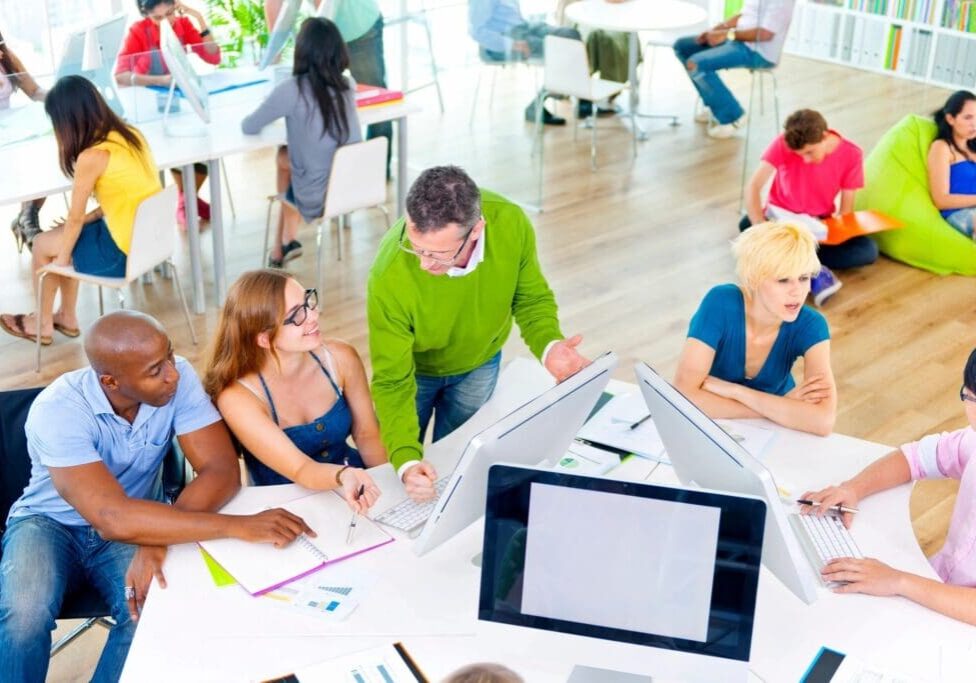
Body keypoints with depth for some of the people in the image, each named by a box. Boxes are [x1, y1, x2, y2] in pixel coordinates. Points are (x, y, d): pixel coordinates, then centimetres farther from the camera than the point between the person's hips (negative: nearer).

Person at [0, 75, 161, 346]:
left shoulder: (91, 157, -20)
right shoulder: (130, 134, 2)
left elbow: (74, 218, -9)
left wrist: (61, 258, 5)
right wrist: (90, 217, 15)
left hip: (124, 254, -8)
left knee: (42, 244, 14)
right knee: (62, 236, 25)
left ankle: (43, 323, 30)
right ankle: (67, 317, 34)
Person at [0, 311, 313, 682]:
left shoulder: (179, 378, -19)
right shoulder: (57, 411, -30)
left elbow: (223, 472, -22)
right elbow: (114, 518, -41)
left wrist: (157, 538, -38)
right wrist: (240, 526, -44)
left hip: (128, 525, 3)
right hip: (50, 524, -2)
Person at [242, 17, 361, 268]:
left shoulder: (292, 90, -17)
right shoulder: (347, 85, -1)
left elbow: (249, 128, -4)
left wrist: (274, 112, 15)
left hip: (318, 199, -4)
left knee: (284, 157, 27)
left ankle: (286, 242, 40)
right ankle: (285, 241, 34)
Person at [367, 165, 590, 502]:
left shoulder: (511, 224, -33)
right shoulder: (389, 278, -41)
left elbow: (531, 298, -15)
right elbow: (393, 382, -31)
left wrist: (548, 346, -34)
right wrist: (406, 461, -44)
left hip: (480, 362, 2)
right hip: (414, 368, -2)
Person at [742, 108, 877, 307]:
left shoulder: (851, 155, -16)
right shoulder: (784, 143, -20)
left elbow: (846, 209, -9)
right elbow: (753, 186, -27)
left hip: (820, 224, 1)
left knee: (868, 250, -25)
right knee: (746, 225, -35)